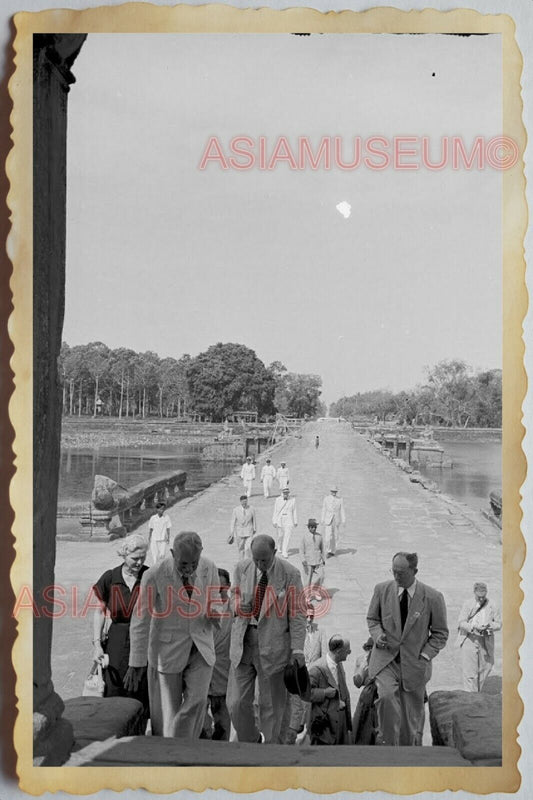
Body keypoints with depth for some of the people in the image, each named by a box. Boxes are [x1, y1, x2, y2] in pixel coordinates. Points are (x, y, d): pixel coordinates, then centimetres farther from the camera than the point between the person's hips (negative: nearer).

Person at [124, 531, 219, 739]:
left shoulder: (209, 568, -9)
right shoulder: (154, 576, -20)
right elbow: (140, 621, -12)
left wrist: (215, 615, -13)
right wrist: (137, 664, -10)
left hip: (201, 648, 3)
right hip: (168, 650, -2)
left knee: (197, 701, -10)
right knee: (167, 710, 5)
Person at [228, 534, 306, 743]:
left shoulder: (290, 574, -9)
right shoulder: (242, 569, 0)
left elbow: (297, 613, -6)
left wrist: (297, 649, -10)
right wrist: (239, 607, -13)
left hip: (273, 646, -3)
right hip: (243, 642, 3)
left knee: (271, 706, 6)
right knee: (237, 704, 3)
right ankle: (250, 743, 29)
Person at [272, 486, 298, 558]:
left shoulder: (292, 500, -3)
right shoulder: (278, 500, -2)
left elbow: (294, 511, 2)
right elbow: (275, 511, 1)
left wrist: (295, 522, 4)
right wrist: (274, 522, -1)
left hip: (289, 521, -1)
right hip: (279, 521, 1)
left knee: (287, 537, -10)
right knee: (280, 536, 13)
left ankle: (284, 553, -9)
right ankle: (280, 548, 40)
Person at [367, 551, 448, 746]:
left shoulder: (433, 597, -7)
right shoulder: (382, 590, -2)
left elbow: (440, 634, 3)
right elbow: (372, 618, 13)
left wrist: (424, 656, -8)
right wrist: (378, 635, -8)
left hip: (414, 663, 0)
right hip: (385, 659, 1)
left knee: (411, 721, 7)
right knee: (387, 696, -27)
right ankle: (388, 743, -11)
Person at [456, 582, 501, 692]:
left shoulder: (492, 606, 4)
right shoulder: (467, 605, 0)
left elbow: (499, 623, 5)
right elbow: (461, 623, -3)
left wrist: (490, 626, -18)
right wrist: (474, 627, -21)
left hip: (486, 641, 3)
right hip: (469, 639, -3)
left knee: (486, 667, 10)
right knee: (469, 671, -6)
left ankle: (477, 692, 31)